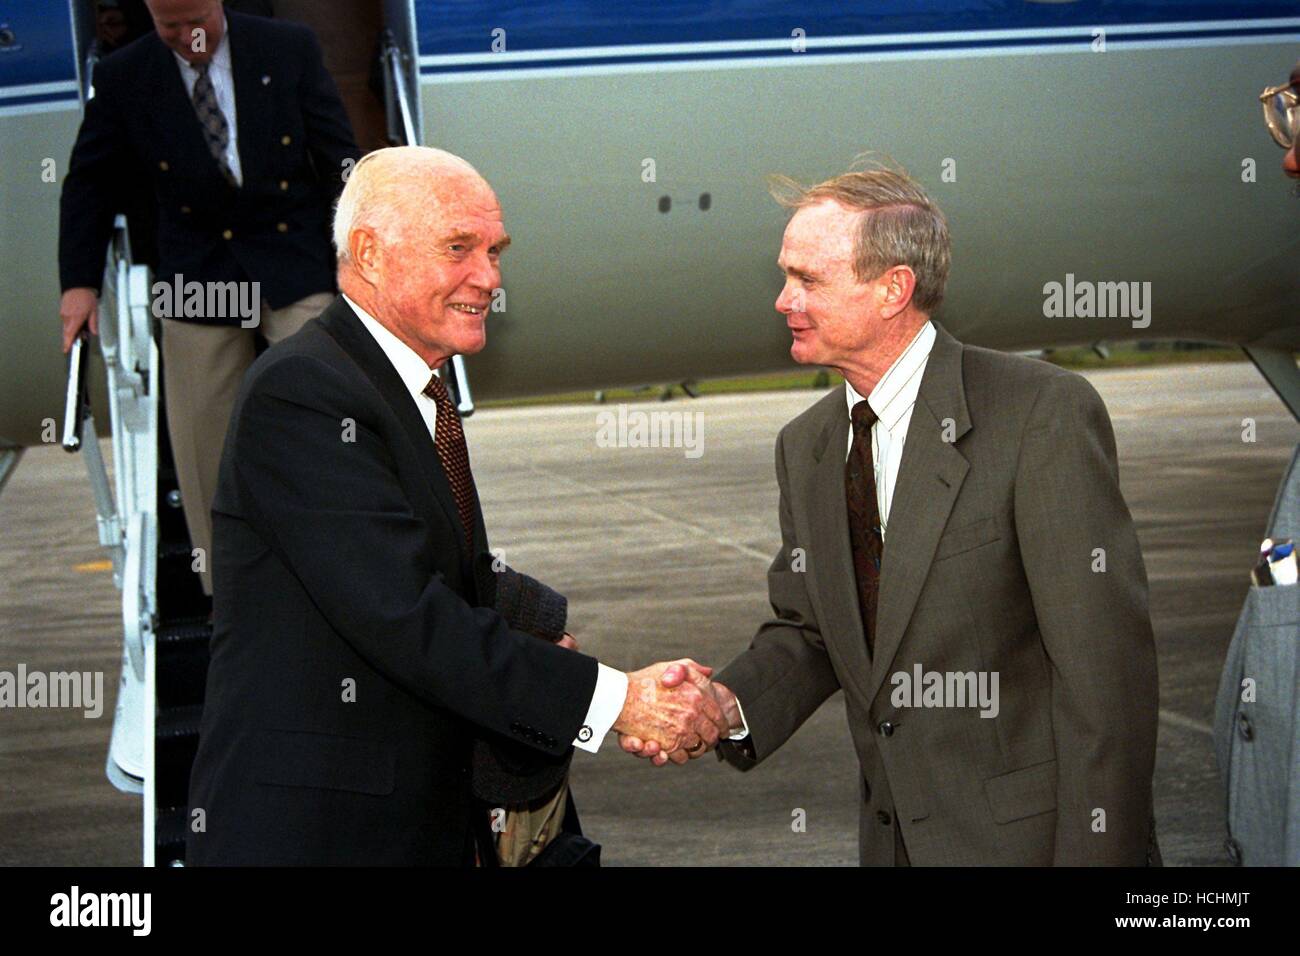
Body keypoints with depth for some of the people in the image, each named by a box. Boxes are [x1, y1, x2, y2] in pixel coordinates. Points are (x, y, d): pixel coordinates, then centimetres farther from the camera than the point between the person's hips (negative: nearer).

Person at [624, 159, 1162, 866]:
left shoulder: (1043, 411, -16)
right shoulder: (804, 447, 6)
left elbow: (1104, 663, -18)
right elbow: (805, 630, 11)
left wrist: (1098, 853, -20)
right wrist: (730, 703, -10)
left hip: (1029, 834, -6)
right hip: (893, 835, 6)